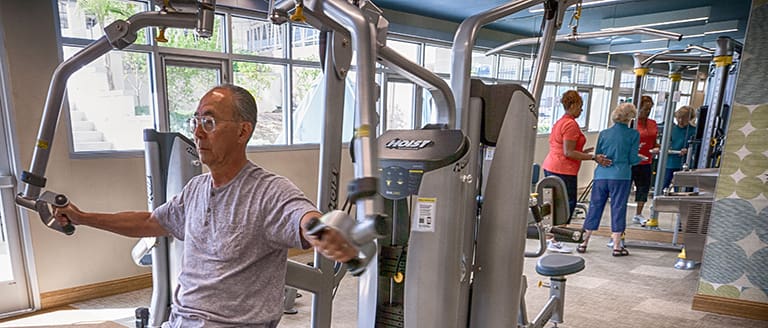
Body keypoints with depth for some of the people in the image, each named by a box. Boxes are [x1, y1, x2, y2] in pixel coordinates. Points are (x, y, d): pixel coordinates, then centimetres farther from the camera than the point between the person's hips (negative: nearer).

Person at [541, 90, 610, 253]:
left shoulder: (559, 122, 17)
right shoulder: (571, 124, -14)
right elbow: (568, 153, -19)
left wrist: (583, 152, 22)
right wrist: (593, 157, -17)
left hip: (550, 167, 10)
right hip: (563, 170, -10)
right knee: (568, 203, -2)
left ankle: (551, 237, 21)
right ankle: (555, 241, 1)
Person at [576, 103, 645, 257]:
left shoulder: (604, 133, 5)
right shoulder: (633, 134, -3)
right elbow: (632, 158, -3)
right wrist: (641, 157, 18)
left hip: (601, 175, 3)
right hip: (621, 176, -3)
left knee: (594, 207, 9)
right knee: (618, 208, 5)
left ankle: (584, 243, 14)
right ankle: (617, 246, 11)